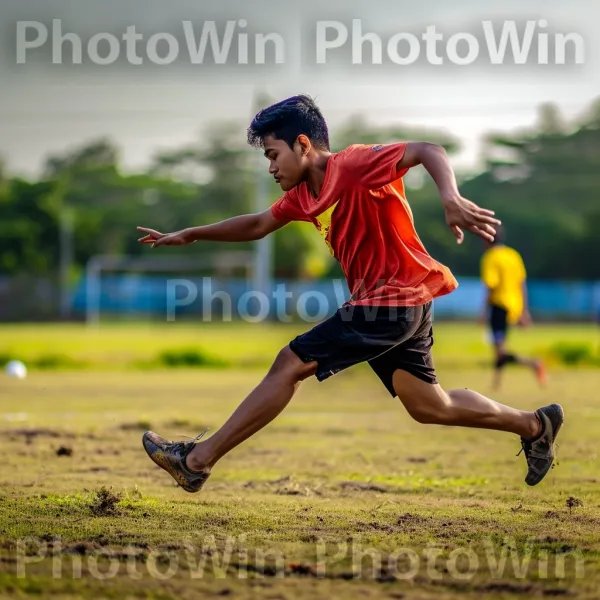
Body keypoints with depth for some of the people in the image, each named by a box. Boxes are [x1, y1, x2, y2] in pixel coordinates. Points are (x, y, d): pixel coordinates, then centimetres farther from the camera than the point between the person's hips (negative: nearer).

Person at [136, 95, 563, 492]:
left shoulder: (353, 165, -16)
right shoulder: (305, 193, 11)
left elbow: (428, 151, -26)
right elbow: (259, 225, 25)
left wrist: (451, 200, -43)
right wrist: (189, 235, 20)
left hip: (394, 300, -10)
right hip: (396, 301, 10)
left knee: (290, 364, -10)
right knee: (429, 406, 16)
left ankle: (198, 460, -8)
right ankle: (535, 425, 26)